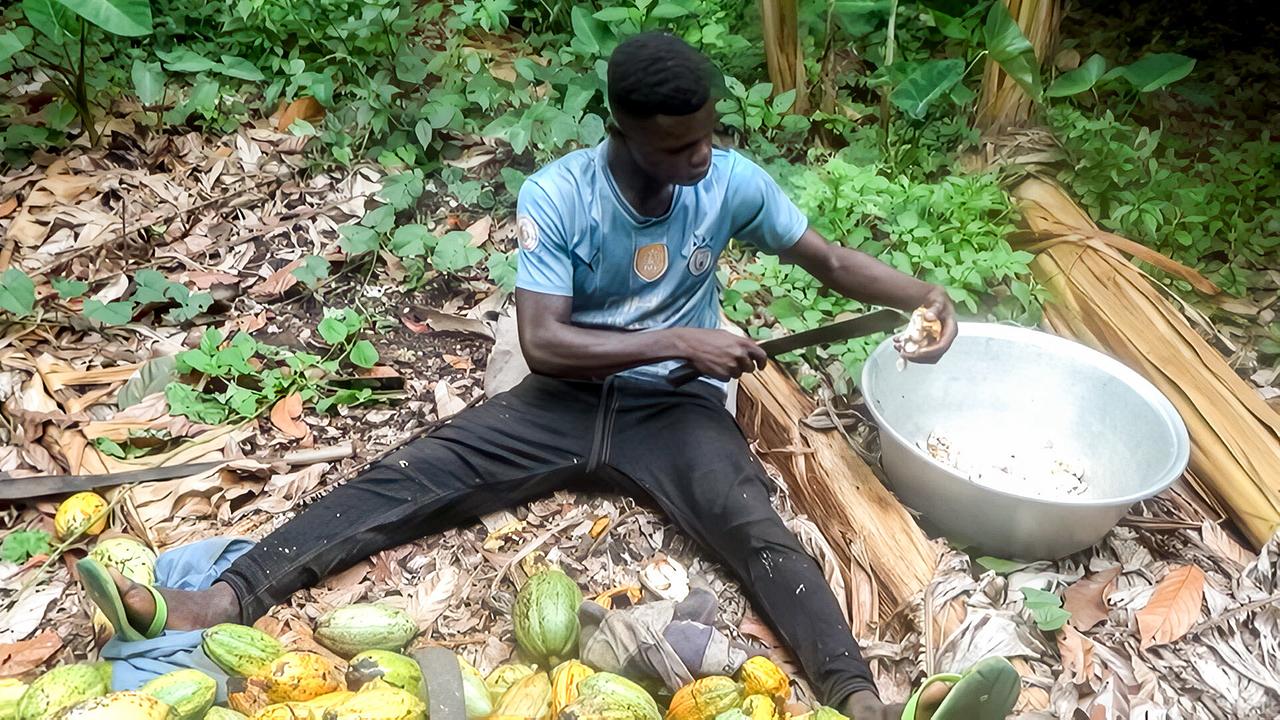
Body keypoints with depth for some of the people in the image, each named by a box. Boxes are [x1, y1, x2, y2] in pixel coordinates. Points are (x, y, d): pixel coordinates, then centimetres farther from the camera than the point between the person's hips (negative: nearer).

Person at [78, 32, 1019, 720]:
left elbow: (829, 259, 5)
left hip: (677, 409, 0)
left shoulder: (731, 181, -4)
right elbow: (542, 344, -18)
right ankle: (216, 606, -19)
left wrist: (922, 292, -12)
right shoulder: (556, 196, -11)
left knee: (757, 528, -29)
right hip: (567, 401, 0)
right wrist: (678, 340, -24)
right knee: (404, 479, -15)